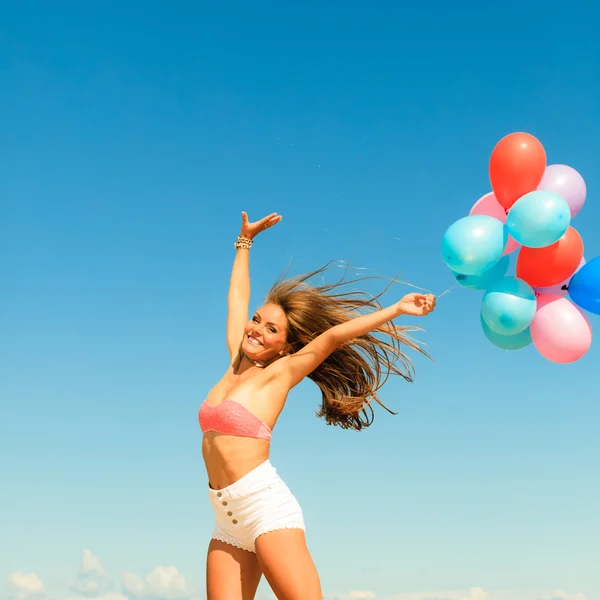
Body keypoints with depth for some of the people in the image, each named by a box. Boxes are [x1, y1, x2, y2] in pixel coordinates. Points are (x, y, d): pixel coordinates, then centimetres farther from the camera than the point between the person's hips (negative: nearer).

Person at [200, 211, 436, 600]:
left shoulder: (279, 373, 0)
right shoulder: (237, 364, 15)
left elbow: (335, 335, -8)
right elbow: (237, 296, 26)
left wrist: (398, 309, -11)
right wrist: (245, 242, 35)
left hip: (266, 507, -7)